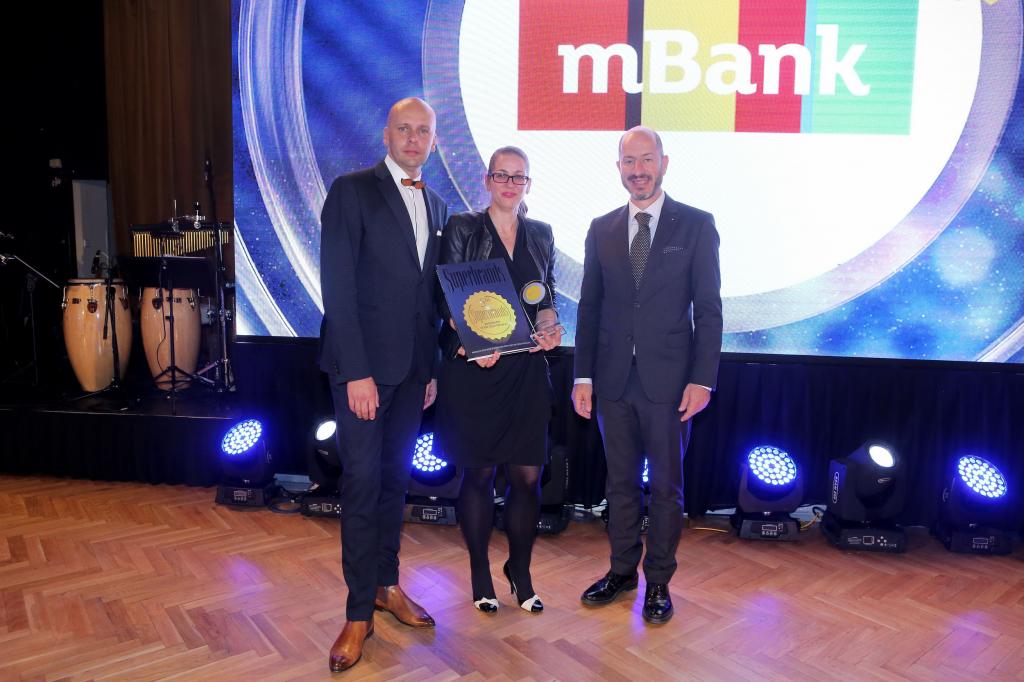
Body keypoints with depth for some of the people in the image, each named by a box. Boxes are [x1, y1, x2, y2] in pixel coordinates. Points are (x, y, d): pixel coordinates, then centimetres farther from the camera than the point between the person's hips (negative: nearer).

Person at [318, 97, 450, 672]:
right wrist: (357, 372, -17)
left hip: (414, 367, 6)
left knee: (396, 478, 14)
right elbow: (339, 286, -12)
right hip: (364, 364, -6)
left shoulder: (438, 206, 14)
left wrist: (434, 366, 10)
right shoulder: (351, 191, -5)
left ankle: (387, 585, 29)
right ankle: (360, 612, 11)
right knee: (363, 483, -1)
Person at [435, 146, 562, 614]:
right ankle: (480, 574, 24)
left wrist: (550, 325, -4)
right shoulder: (462, 228, 1)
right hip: (473, 369, -3)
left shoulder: (541, 234, 12)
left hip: (526, 370, 3)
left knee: (527, 476, 3)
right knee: (479, 474, 6)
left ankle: (520, 571, 24)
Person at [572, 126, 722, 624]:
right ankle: (622, 570, 30)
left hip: (668, 379, -3)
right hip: (613, 378, 3)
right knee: (620, 481, 14)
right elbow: (589, 307, 8)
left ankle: (659, 581, 24)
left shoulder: (696, 225, -1)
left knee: (666, 485, 8)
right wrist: (583, 376, 3)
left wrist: (702, 378, -10)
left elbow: (708, 308, -4)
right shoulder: (602, 229, 8)